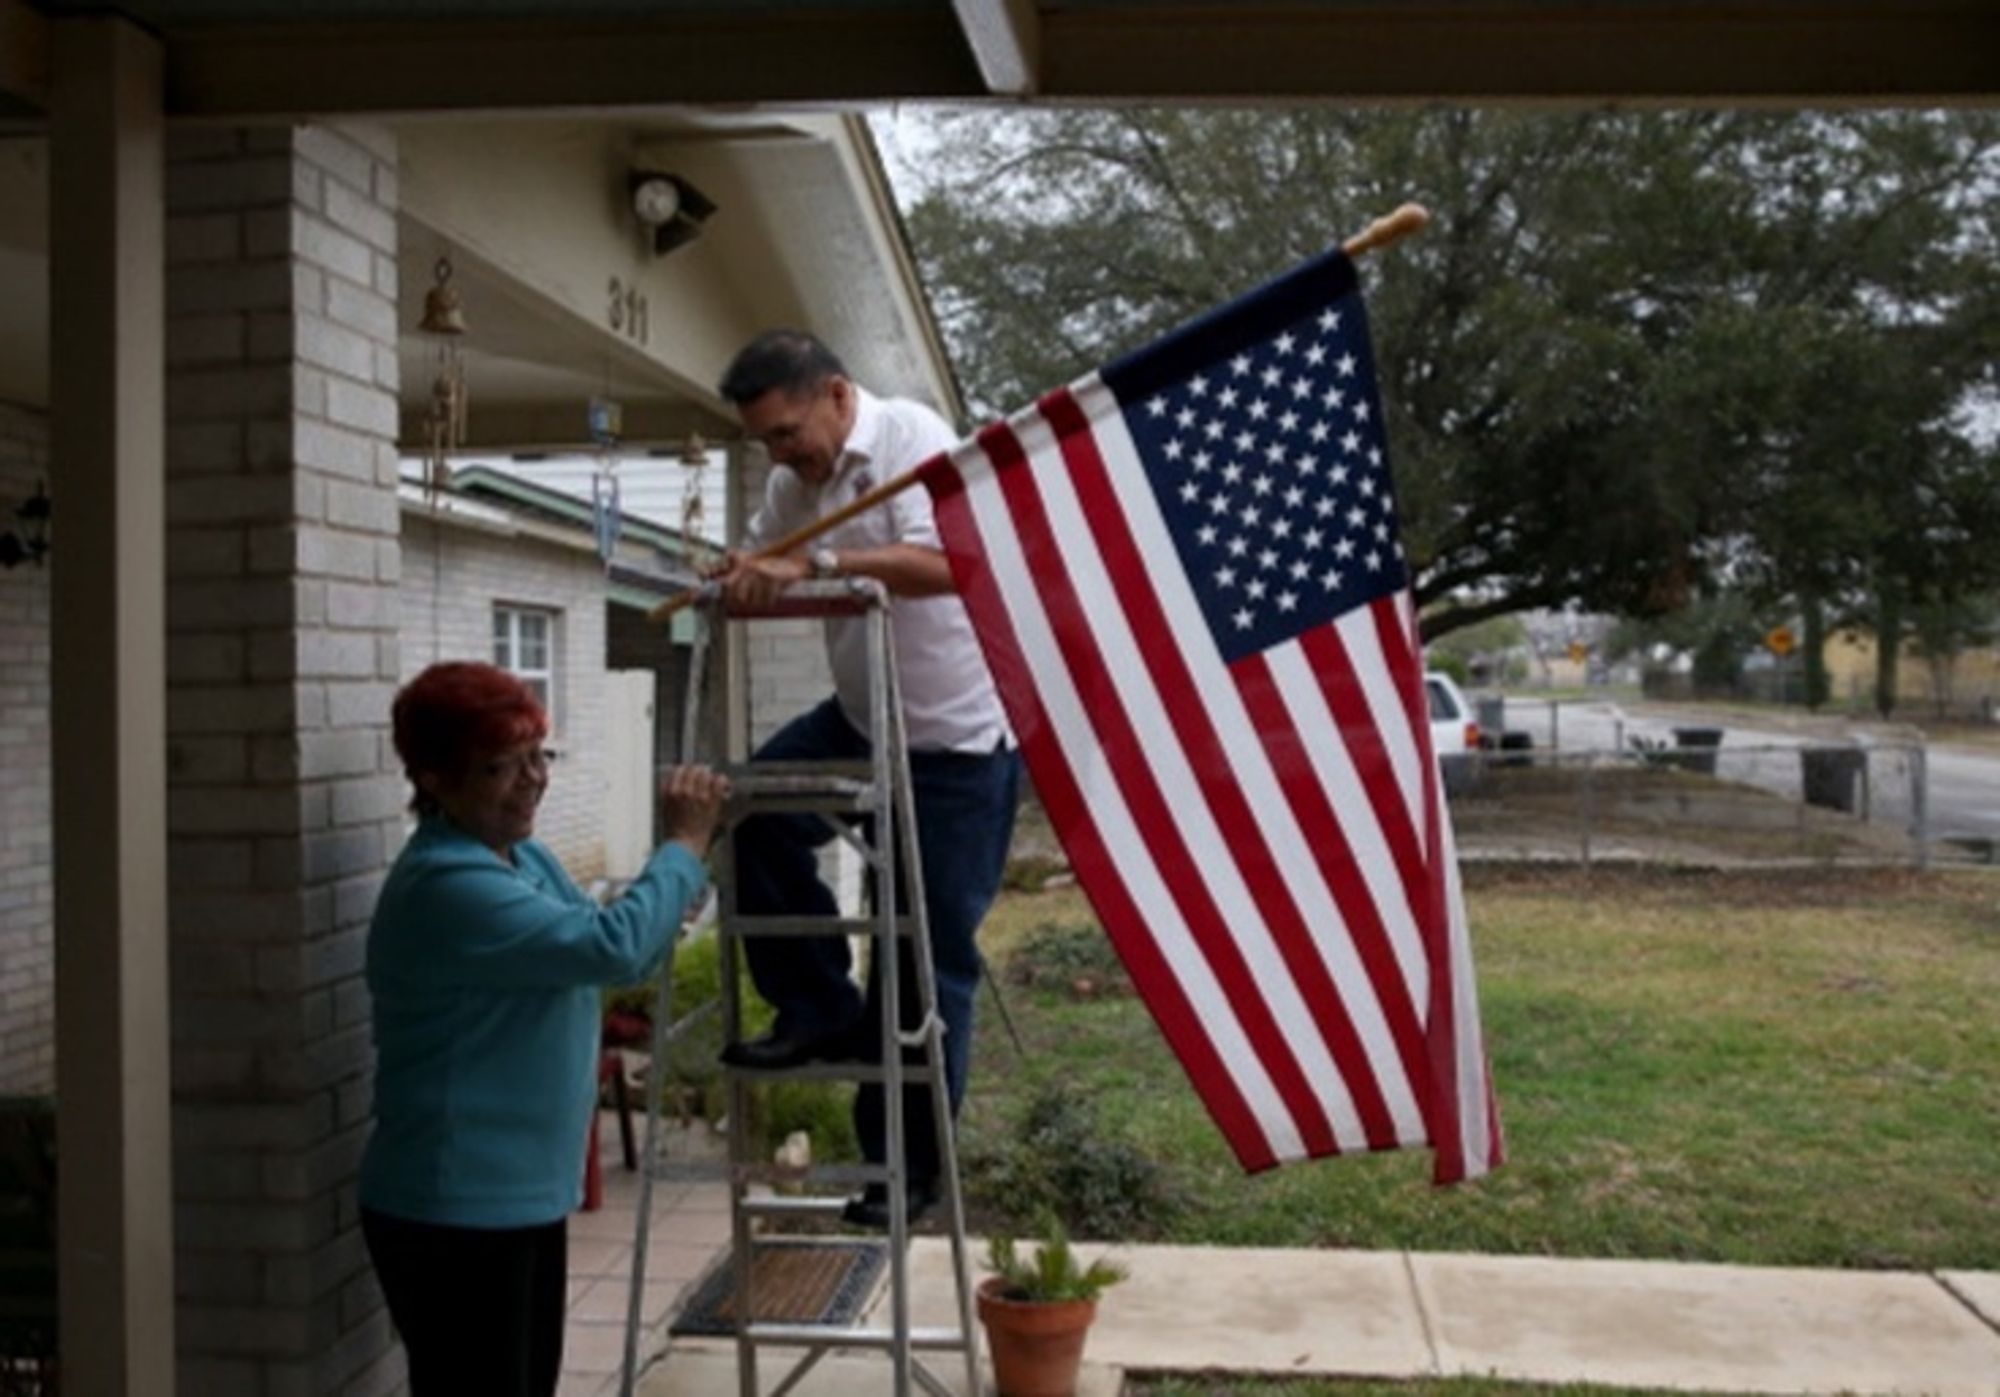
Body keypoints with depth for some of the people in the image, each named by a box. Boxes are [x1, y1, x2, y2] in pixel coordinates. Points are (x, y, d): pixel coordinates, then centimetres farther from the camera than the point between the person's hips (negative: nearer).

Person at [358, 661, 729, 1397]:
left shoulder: (526, 858, 9)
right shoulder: (445, 886, -23)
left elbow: (605, 959, 16)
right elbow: (611, 946, -30)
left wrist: (685, 849, 0)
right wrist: (684, 843, -17)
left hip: (528, 1197, 10)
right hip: (452, 1214, -10)